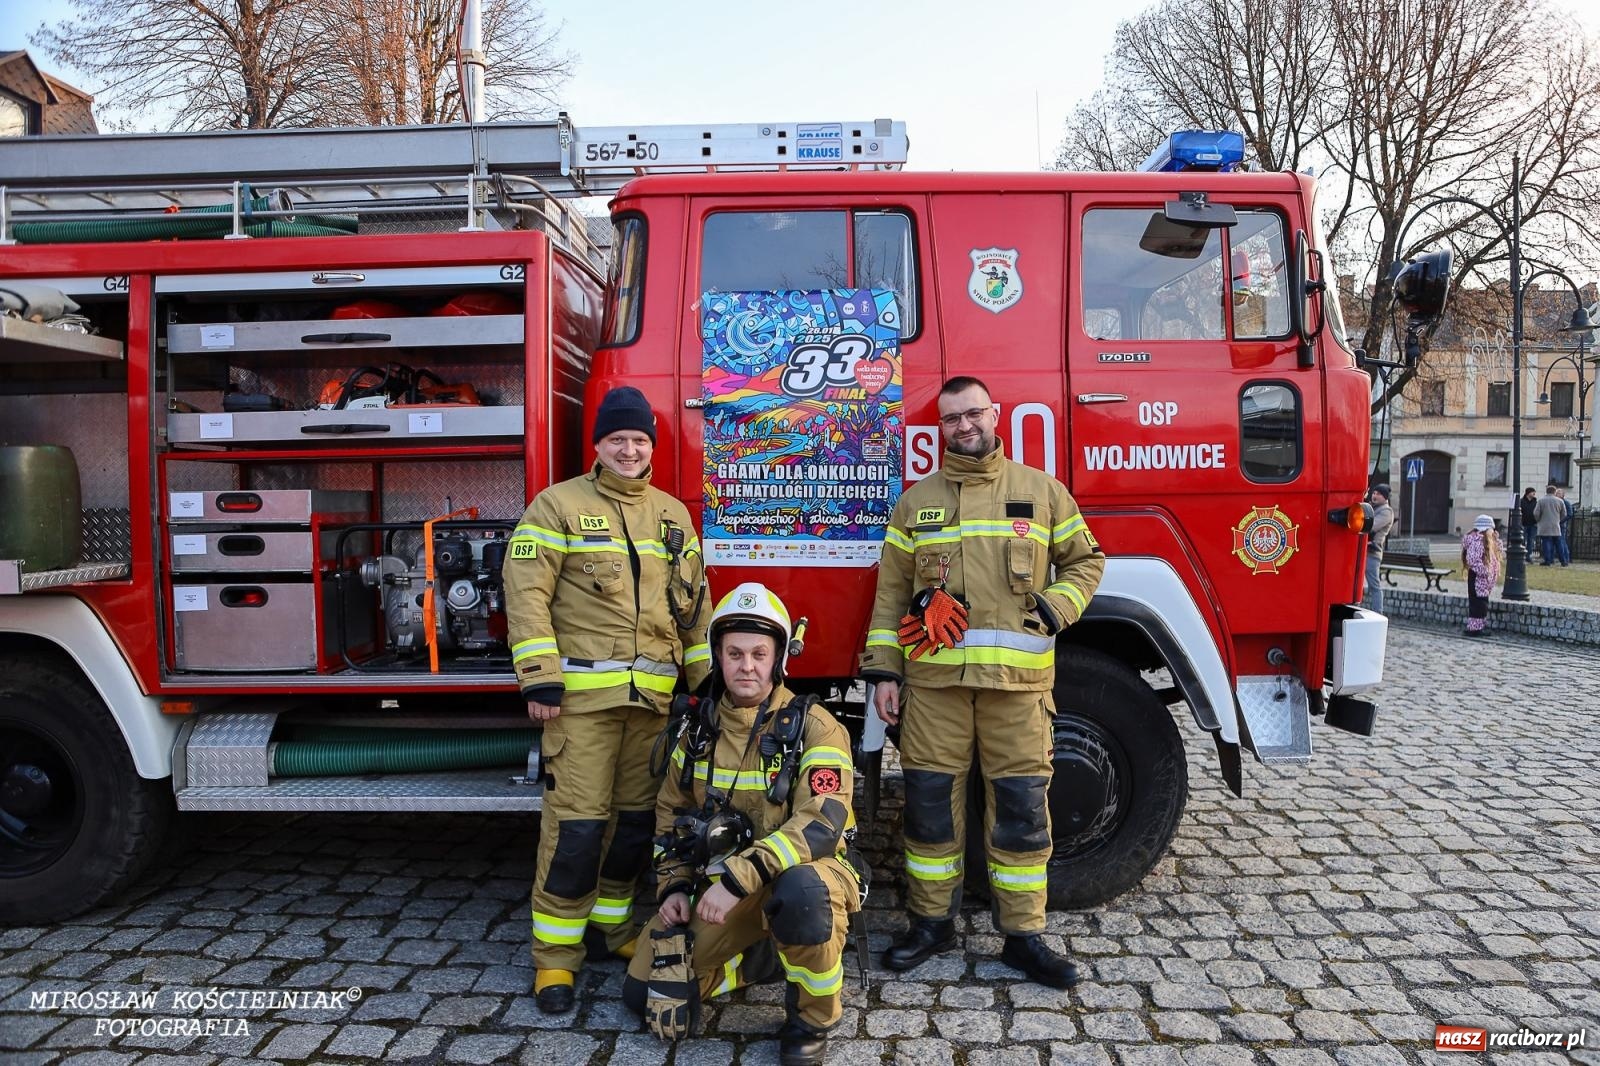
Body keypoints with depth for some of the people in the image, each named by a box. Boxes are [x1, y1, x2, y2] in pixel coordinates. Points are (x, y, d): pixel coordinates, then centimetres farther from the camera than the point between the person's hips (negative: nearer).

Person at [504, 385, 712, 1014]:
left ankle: (609, 928, 29)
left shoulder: (672, 515, 15)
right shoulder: (558, 505, 0)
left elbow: (693, 602, 17)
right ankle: (556, 952, 11)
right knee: (576, 820, -4)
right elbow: (527, 593, -7)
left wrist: (705, 679, 12)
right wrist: (539, 678, -14)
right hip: (583, 691, -5)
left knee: (637, 815, 11)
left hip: (654, 695, 5)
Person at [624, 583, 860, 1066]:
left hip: (803, 869, -5)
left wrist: (741, 877, -33)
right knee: (647, 992, -3)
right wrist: (674, 886, 3)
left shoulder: (812, 726, -15)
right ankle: (754, 958, 22)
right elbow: (671, 812, 15)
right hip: (722, 882, 5)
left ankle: (811, 1022, -11)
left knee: (800, 892, -40)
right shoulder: (698, 728, 3)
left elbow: (823, 820, -27)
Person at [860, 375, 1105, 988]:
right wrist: (883, 671, 3)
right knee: (930, 798, 5)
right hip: (933, 678, 1)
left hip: (1018, 679, -1)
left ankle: (1023, 936, 17)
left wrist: (1053, 609, -4)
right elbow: (891, 593, 9)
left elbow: (1085, 560, 15)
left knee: (1021, 804, 3)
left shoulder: (1041, 491, 10)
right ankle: (932, 922, 22)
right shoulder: (916, 502, 11)